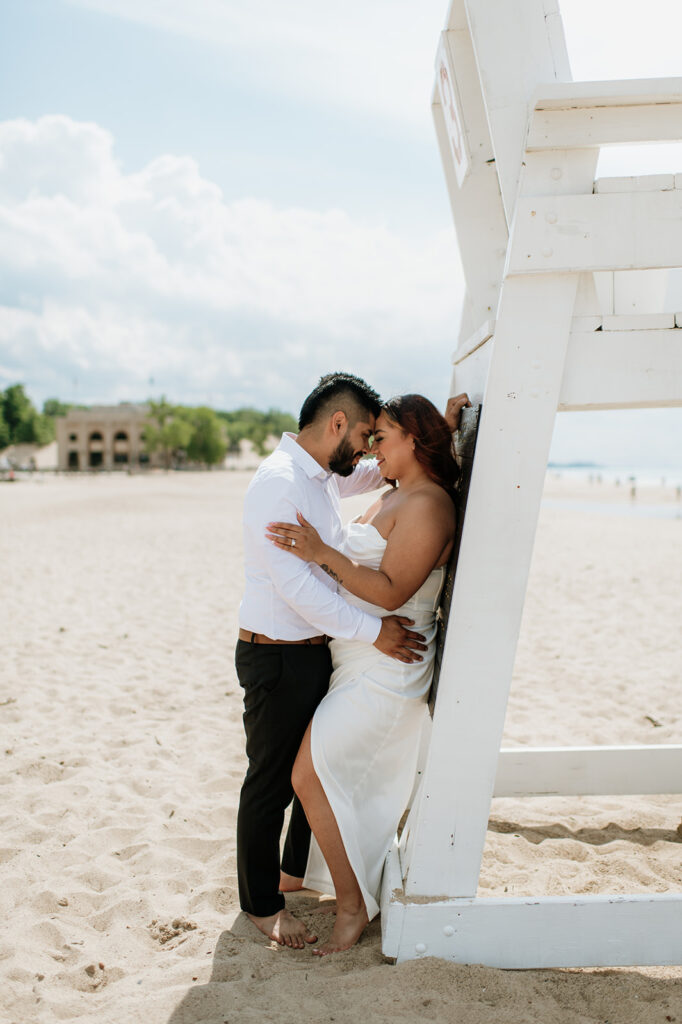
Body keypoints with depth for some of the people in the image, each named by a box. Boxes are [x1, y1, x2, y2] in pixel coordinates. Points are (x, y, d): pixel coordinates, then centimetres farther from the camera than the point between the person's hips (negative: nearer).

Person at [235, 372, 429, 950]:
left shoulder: (323, 476, 8)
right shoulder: (280, 481, -22)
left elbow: (380, 472, 25)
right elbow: (296, 584, -27)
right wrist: (373, 631, -23)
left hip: (316, 650, 10)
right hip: (277, 658, -10)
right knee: (271, 782, 7)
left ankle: (297, 870, 43)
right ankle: (262, 903, 26)